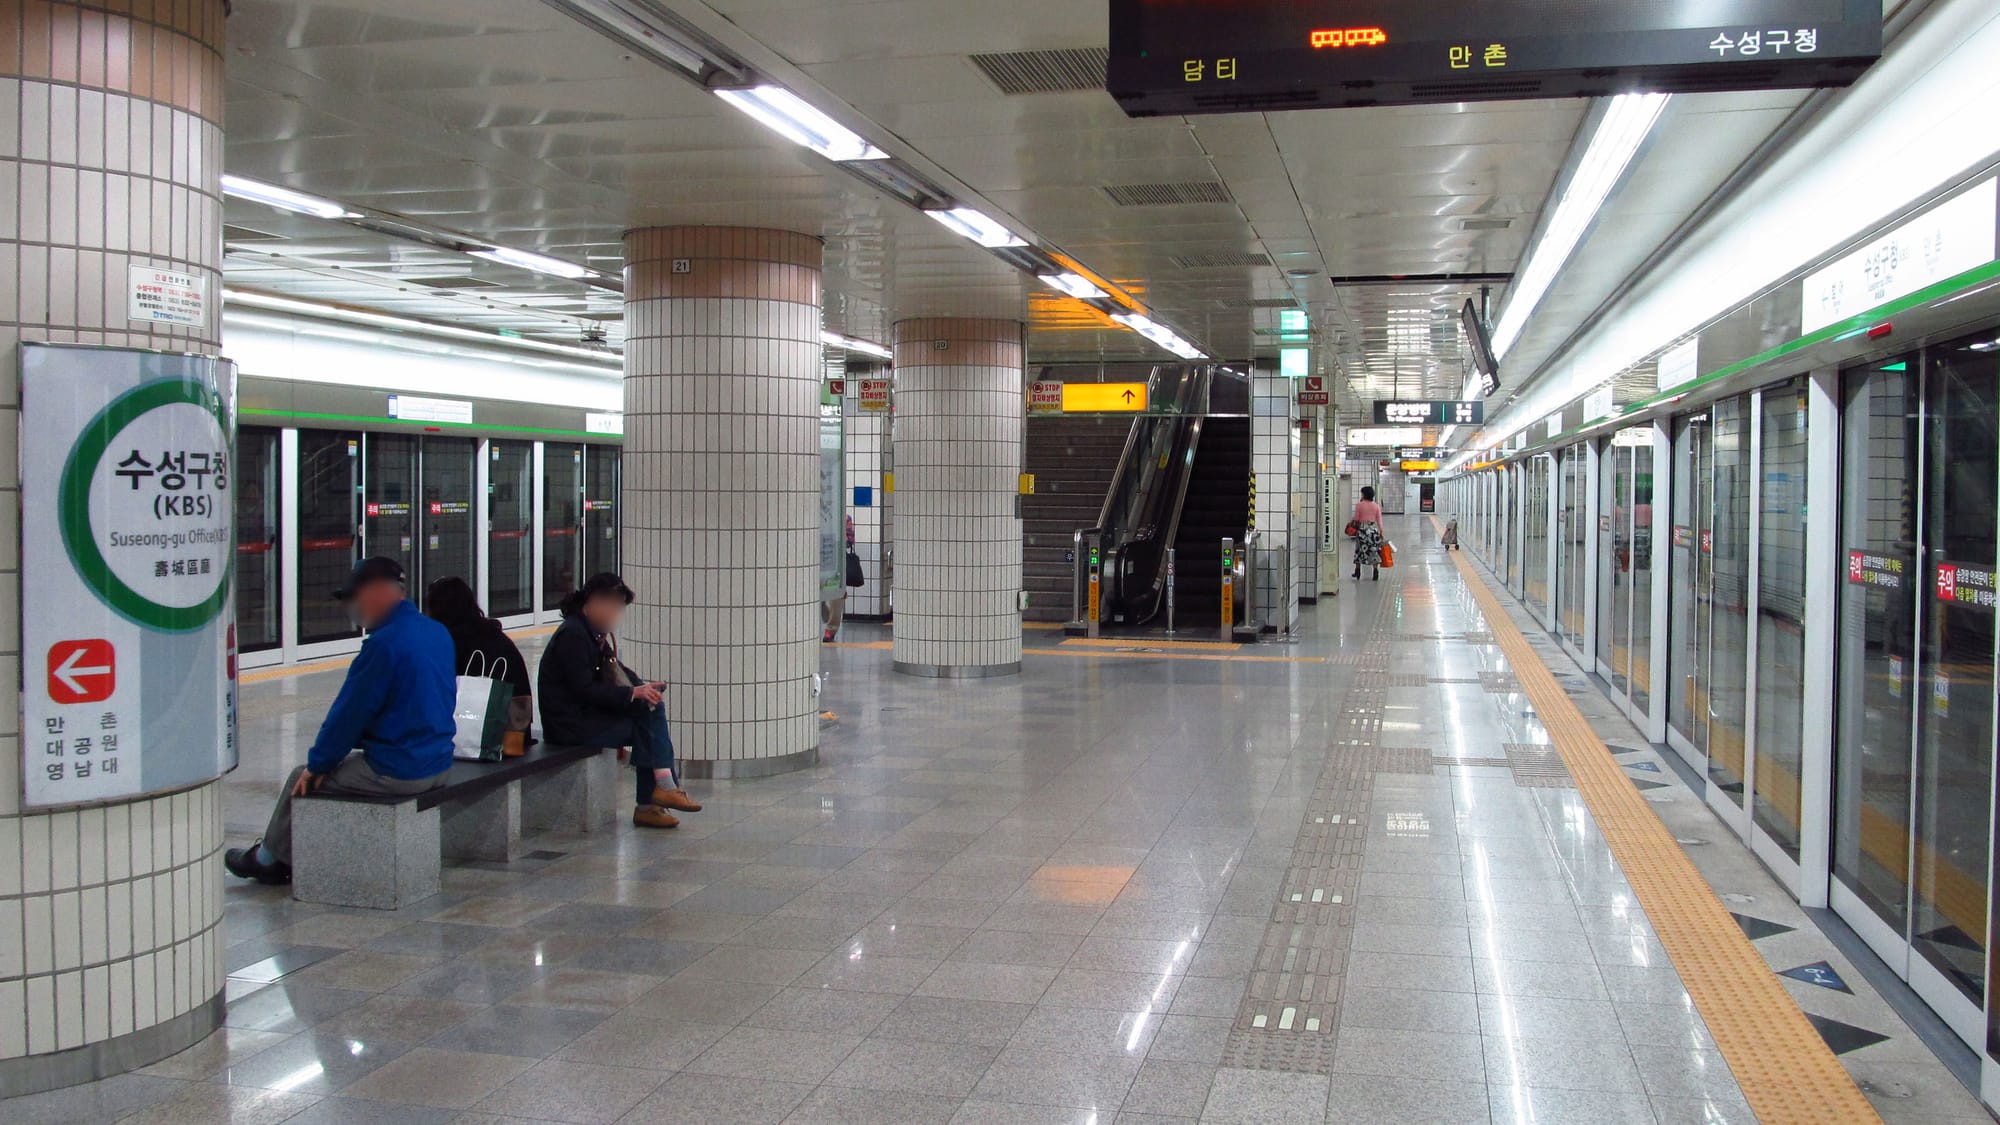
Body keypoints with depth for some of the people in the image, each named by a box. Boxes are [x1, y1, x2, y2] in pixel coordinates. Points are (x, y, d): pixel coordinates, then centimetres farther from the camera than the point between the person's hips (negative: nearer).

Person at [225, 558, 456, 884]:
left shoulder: (384, 643, -21)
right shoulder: (438, 633, 5)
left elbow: (349, 713, -15)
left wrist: (318, 763, 0)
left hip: (395, 772, -8)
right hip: (437, 765, 8)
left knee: (304, 780, 12)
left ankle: (267, 858, 34)